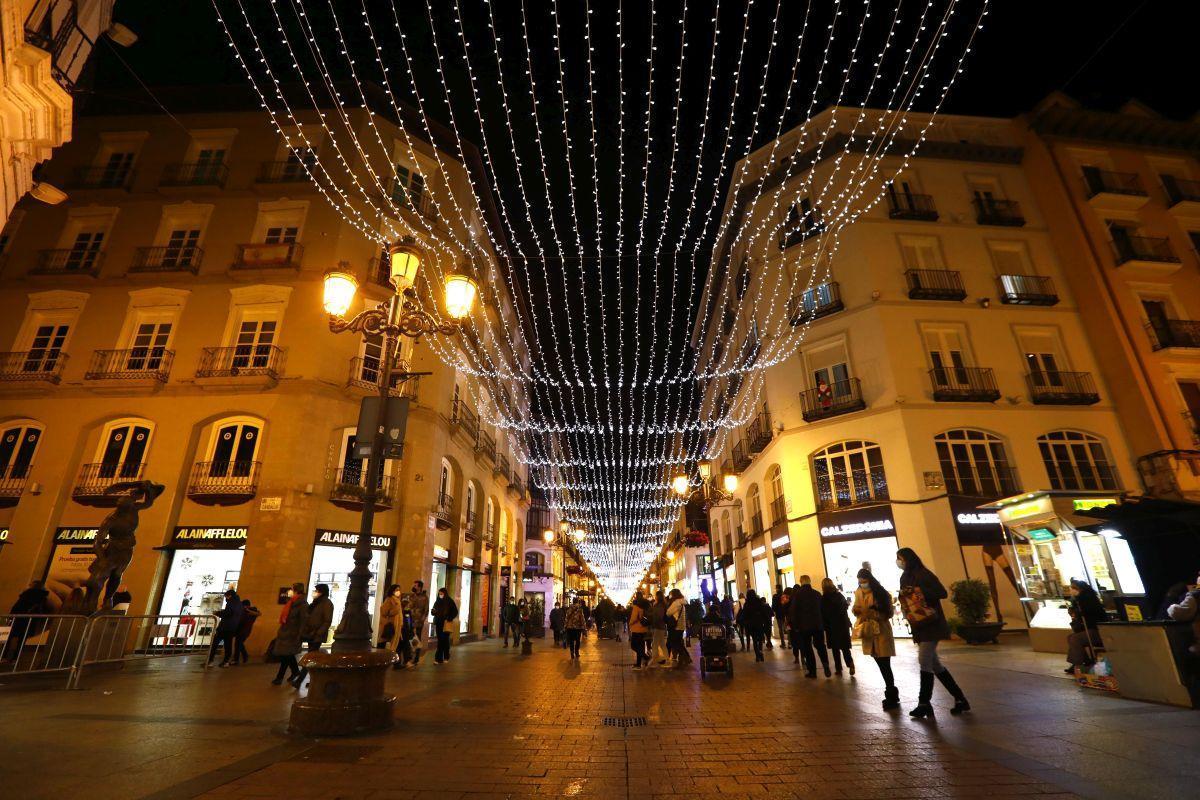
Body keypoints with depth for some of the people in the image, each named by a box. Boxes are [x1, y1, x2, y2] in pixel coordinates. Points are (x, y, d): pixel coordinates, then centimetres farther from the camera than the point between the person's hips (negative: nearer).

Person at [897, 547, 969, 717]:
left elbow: (942, 593, -16)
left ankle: (924, 703, -2)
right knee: (934, 664, 11)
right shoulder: (905, 577, 13)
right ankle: (960, 699, 22)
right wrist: (903, 598, -3)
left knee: (924, 661, -9)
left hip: (931, 625, -8)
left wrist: (919, 591, -25)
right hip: (919, 626, 9)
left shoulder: (923, 574, -11)